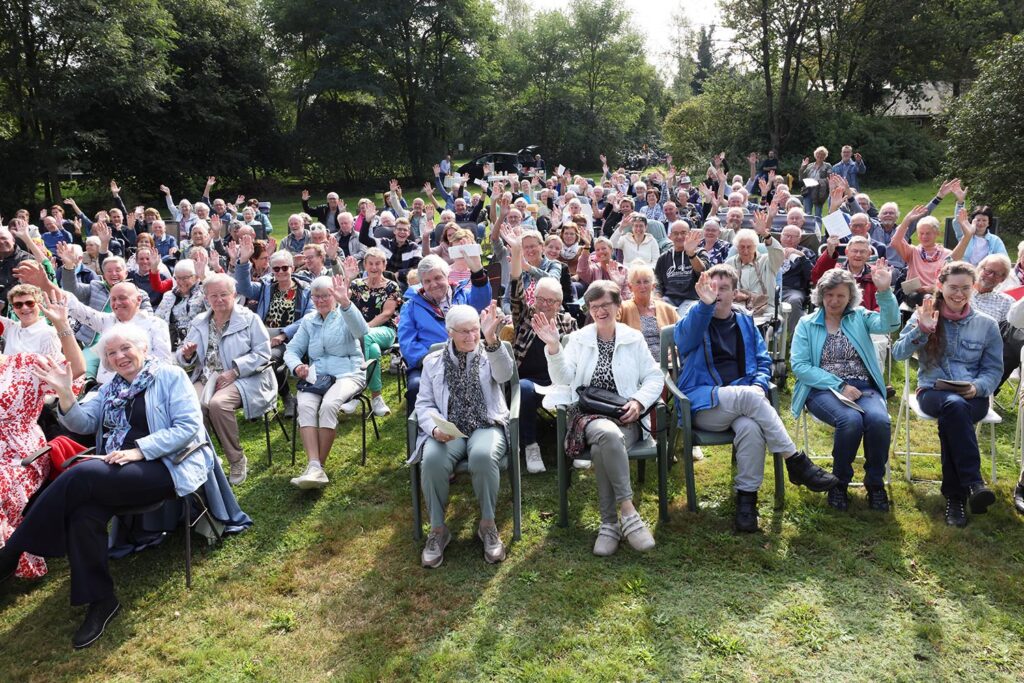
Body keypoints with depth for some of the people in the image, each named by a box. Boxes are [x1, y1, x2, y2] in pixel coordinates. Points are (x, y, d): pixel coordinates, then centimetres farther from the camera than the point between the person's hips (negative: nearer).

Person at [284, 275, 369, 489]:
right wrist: (297, 366, -9)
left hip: (348, 373, -4)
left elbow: (362, 331, -22)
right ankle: (314, 467, -37)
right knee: (305, 406, -29)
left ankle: (318, 466, -24)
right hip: (315, 376, 4)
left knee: (328, 405, -33)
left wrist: (345, 302, -37)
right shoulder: (308, 321, 17)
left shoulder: (345, 315, 2)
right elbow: (292, 350, 16)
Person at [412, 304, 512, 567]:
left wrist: (491, 339, -36)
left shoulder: (489, 354, 8)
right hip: (448, 430, 1)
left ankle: (488, 524, -12)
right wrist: (435, 428, -14)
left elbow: (505, 373, -17)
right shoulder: (433, 361, 14)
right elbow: (424, 404, 9)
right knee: (433, 460, -32)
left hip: (487, 426, -1)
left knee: (483, 456, -36)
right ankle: (438, 529, -11)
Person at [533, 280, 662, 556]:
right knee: (608, 434, -37)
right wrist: (553, 347, -17)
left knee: (601, 450, -34)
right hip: (587, 413, 0)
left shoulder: (633, 338, 13)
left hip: (624, 417, 1)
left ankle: (610, 523, -22)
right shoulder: (578, 339, 12)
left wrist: (639, 401, -7)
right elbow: (562, 379, -1)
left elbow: (655, 377, 12)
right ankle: (628, 512, -29)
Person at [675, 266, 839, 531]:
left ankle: (747, 496, -20)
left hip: (743, 400, 3)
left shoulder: (745, 321, 19)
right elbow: (685, 337, -20)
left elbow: (763, 361, 19)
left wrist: (759, 385, -4)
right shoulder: (694, 320, 6)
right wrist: (705, 303, -40)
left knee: (751, 427, -34)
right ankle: (796, 462, -24)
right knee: (749, 396, -34)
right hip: (703, 405, -3)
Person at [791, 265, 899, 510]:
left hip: (863, 387, 2)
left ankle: (875, 483, -7)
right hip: (823, 389, -2)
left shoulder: (860, 317, 15)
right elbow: (800, 366, -2)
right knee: (851, 420, -33)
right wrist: (838, 386, -13)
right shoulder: (807, 324, 10)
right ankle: (839, 482, -10)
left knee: (879, 420, -30)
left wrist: (885, 292, -23)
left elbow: (889, 324, -7)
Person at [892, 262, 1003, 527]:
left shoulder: (986, 325, 8)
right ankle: (974, 483, -38)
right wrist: (922, 329, -20)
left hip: (973, 397, 1)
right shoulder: (924, 315, 6)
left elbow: (994, 369, 9)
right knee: (954, 406, -38)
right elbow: (898, 353, -5)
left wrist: (977, 387, -13)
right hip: (933, 391, 0)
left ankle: (955, 496, -28)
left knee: (950, 419, -36)